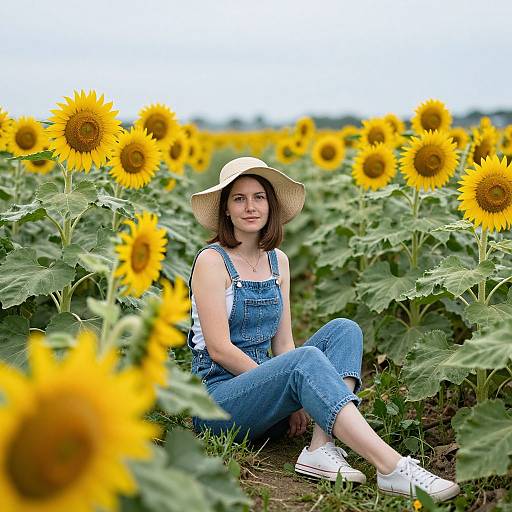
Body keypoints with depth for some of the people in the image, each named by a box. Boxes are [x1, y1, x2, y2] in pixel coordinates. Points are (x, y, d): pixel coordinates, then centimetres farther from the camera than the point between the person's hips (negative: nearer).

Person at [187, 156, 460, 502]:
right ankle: (392, 469, -43)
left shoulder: (278, 260, 10)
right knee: (306, 359, -32)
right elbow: (218, 348, -15)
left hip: (262, 384, 7)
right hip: (217, 395, -7)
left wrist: (296, 400, -9)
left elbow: (283, 343, 8)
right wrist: (284, 389, -15)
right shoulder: (212, 260, -9)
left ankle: (322, 449, -30)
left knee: (344, 330, -12)